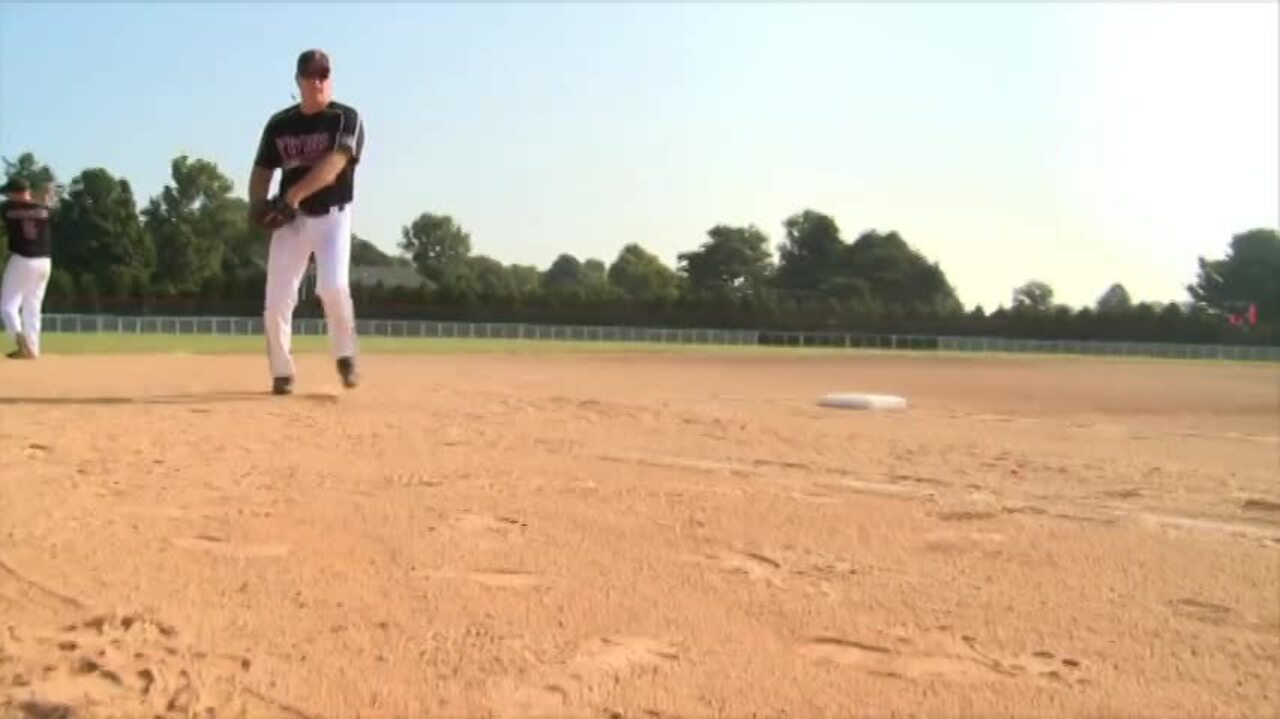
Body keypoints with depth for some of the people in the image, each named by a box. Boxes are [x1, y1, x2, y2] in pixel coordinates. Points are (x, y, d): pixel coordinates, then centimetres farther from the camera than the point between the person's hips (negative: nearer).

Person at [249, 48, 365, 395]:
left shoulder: (346, 119, -5)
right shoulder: (279, 124, 8)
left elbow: (334, 164, -20)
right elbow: (262, 171, 11)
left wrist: (295, 193, -30)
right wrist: (257, 206, -9)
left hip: (332, 217, -3)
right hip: (290, 219, 4)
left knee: (333, 286, -24)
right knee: (277, 300, -3)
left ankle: (345, 354, 1)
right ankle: (282, 372, 14)